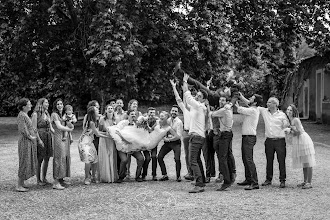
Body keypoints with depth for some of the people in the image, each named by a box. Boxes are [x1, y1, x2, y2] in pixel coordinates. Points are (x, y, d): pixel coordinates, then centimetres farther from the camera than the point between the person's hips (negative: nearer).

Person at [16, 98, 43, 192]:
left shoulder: (25, 115, 15)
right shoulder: (21, 116, -16)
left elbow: (32, 128, 18)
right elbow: (23, 130, -24)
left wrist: (39, 140, 16)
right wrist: (30, 137, -9)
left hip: (30, 142, 10)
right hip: (25, 142, -10)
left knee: (28, 163, 13)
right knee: (25, 163, -5)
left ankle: (21, 183, 21)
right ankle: (19, 186, 2)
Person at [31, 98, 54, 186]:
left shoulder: (47, 114, 14)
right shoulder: (36, 114, -6)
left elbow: (51, 128, 15)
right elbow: (34, 129, -10)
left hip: (48, 137, 7)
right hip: (40, 137, -7)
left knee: (47, 159, 9)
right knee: (39, 160, -1)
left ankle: (44, 178, 20)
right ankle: (38, 180, 9)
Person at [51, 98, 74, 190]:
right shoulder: (54, 114, -7)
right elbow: (59, 126, -14)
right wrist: (69, 129, -3)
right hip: (58, 138, -8)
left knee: (66, 158, 8)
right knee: (59, 158, -10)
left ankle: (61, 179, 17)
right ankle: (56, 182, -9)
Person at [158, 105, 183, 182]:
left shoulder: (179, 122, -9)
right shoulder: (167, 120, 7)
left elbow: (178, 136, -15)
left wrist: (169, 139, -16)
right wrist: (164, 137, -7)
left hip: (176, 142, -5)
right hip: (167, 142, 5)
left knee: (177, 159, -19)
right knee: (159, 157, -5)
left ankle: (178, 176, 1)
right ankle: (165, 175, 7)